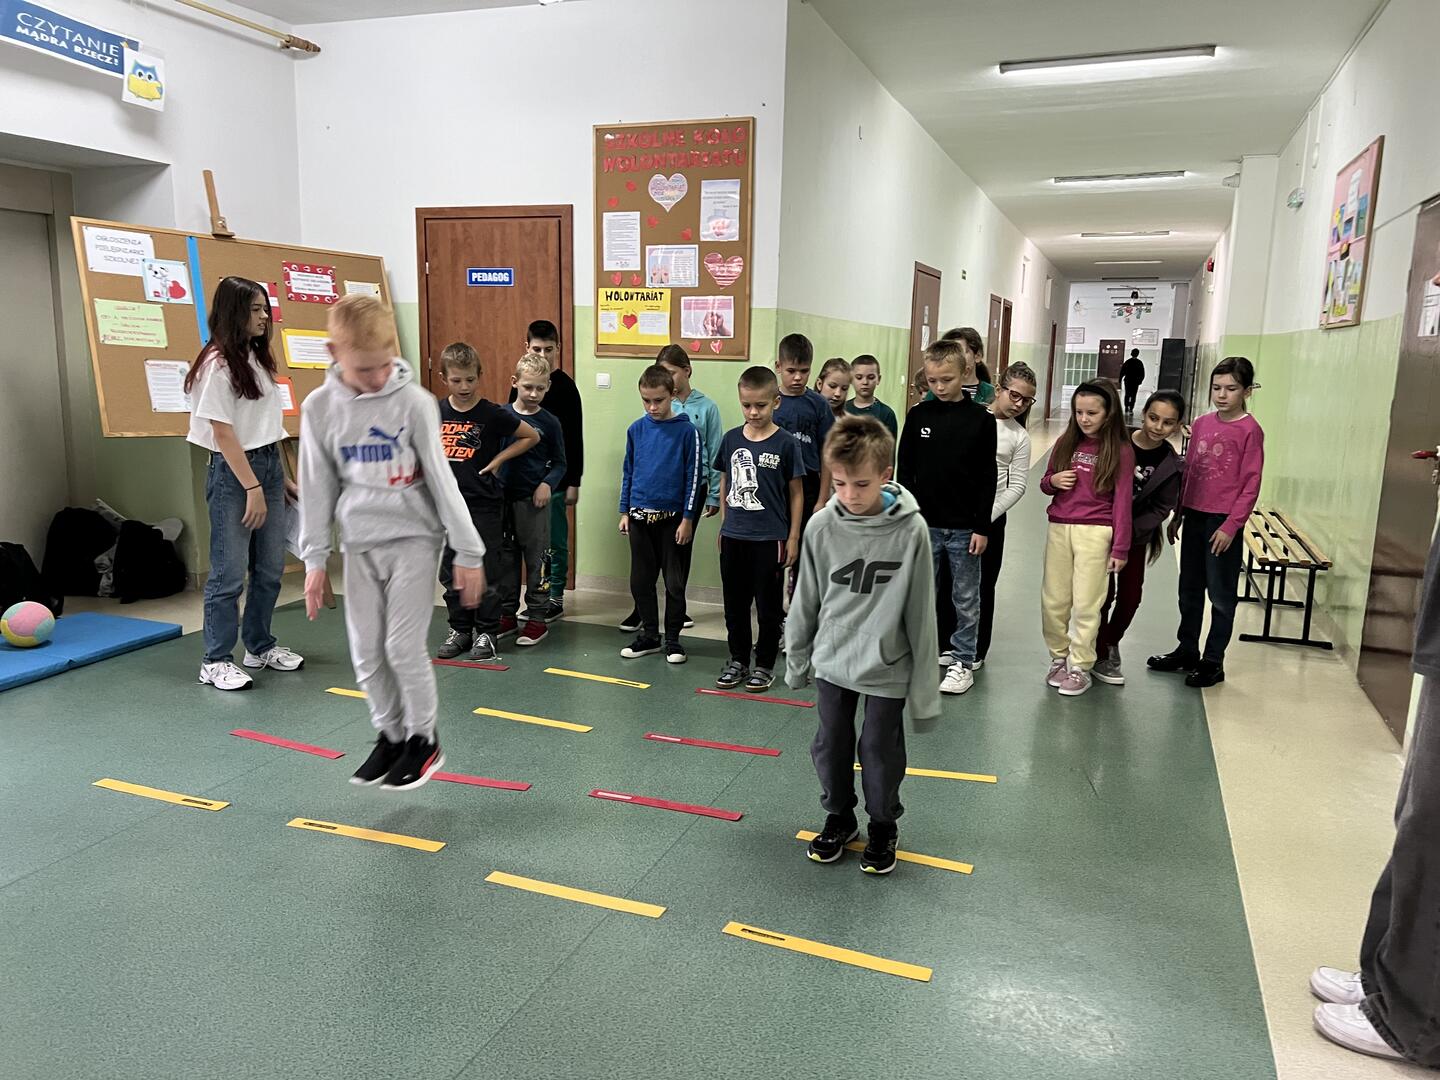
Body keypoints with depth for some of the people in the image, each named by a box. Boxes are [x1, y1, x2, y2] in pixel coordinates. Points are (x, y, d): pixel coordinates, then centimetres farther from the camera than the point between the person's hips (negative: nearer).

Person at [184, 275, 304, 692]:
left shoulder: (258, 358, 12)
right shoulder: (218, 364, -12)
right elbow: (223, 433, -15)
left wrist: (282, 477, 14)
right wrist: (252, 488, -16)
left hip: (268, 465, 8)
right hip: (232, 472, -8)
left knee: (270, 569, 13)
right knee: (230, 573, -3)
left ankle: (260, 646, 27)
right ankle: (215, 661, 8)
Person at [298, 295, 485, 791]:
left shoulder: (414, 401, -13)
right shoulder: (319, 408, -2)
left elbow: (441, 478, -10)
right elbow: (317, 488, 5)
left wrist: (468, 551, -9)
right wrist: (315, 559, 5)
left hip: (414, 537, -4)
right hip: (360, 543, 4)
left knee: (404, 646, -5)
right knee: (367, 651, 6)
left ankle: (424, 740, 15)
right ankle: (390, 735, 27)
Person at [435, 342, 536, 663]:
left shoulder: (492, 414, -8)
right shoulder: (435, 412, 2)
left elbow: (532, 436, 1)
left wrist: (498, 459, -5)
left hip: (484, 506, -4)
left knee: (485, 572, 2)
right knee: (451, 573, 11)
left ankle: (487, 633, 13)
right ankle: (459, 630, 24)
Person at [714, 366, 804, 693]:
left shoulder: (785, 444, -8)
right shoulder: (731, 439, 2)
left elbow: (796, 493, -3)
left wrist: (793, 537, -4)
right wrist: (724, 526, 13)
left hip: (770, 539, -4)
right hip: (733, 537, 4)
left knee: (768, 606, 7)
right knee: (735, 604, 13)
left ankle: (765, 666, 21)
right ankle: (737, 660, 28)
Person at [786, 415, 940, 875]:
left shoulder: (910, 530, -17)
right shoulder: (822, 526, -10)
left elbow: (921, 611, -10)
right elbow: (806, 599, 3)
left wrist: (924, 684, -7)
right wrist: (797, 658, 10)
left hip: (887, 667, -2)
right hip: (831, 660, 3)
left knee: (880, 751, 10)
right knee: (831, 746, 15)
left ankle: (883, 827, 35)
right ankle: (838, 817, 39)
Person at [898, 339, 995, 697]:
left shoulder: (981, 419, -5)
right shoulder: (918, 416, 1)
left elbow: (988, 477, -4)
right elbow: (905, 470, 4)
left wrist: (982, 526, -7)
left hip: (965, 527, -2)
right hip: (924, 525, 2)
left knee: (965, 599, 9)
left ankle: (963, 661, 21)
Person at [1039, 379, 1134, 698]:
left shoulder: (1121, 451, -4)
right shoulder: (1065, 444, 8)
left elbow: (1122, 501, -4)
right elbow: (1045, 484, 18)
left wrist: (1120, 548, -6)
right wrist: (1053, 482, -6)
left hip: (1095, 533, -4)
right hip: (1059, 529, 4)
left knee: (1085, 605, 0)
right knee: (1053, 602, 8)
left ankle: (1080, 668, 12)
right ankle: (1059, 657, 26)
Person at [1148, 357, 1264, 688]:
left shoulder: (1250, 430, -10)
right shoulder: (1202, 424, 7)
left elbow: (1251, 485, -11)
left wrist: (1231, 526, -15)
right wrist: (1178, 515, 14)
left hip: (1223, 523, -6)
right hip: (1194, 517, 6)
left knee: (1221, 595, 5)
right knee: (1189, 590, 16)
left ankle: (1213, 661, 16)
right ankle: (1186, 651, 30)